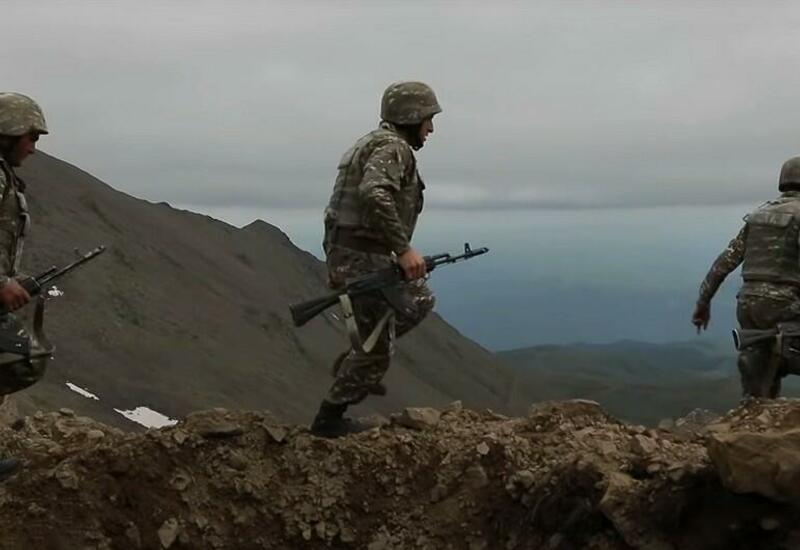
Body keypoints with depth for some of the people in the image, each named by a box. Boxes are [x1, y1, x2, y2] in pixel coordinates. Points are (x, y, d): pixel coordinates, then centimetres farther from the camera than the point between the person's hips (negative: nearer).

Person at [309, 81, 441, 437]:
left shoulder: (374, 143, 19)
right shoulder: (393, 148, -14)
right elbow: (374, 195, -33)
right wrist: (403, 248, -33)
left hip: (346, 255, 10)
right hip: (364, 260, -10)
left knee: (419, 302, 23)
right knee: (375, 351, 1)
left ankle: (353, 362, 21)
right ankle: (329, 419, 13)